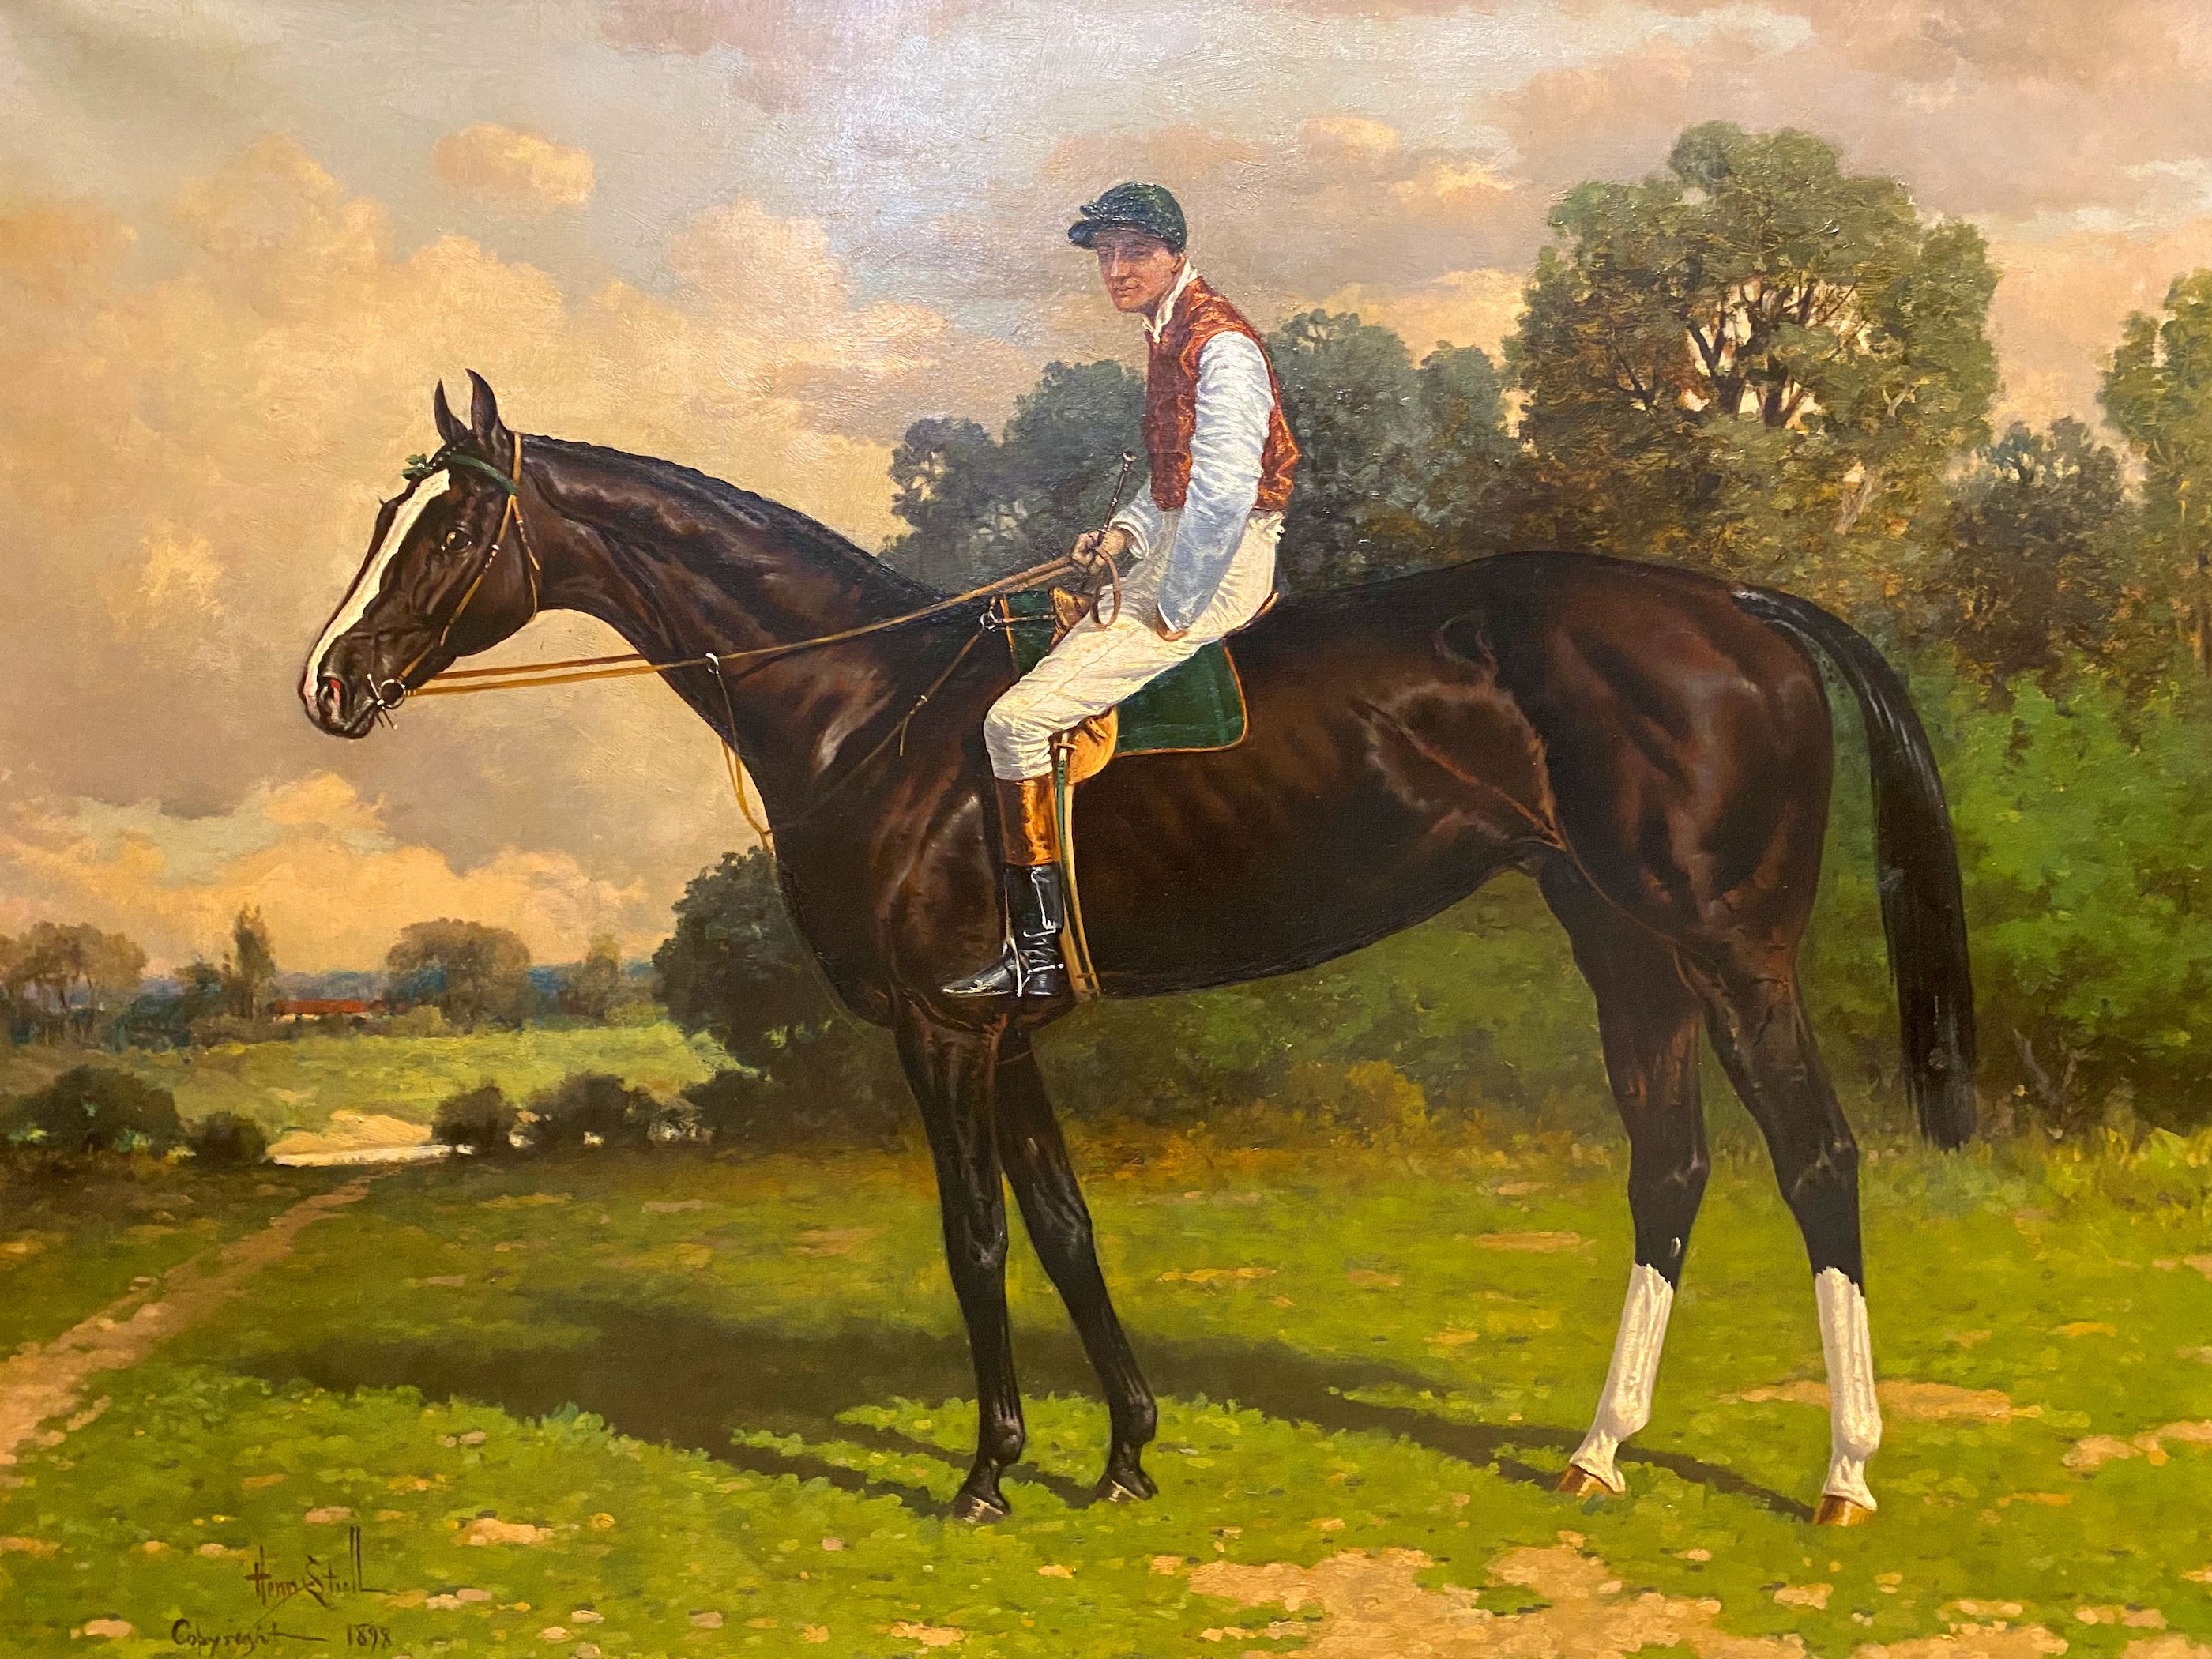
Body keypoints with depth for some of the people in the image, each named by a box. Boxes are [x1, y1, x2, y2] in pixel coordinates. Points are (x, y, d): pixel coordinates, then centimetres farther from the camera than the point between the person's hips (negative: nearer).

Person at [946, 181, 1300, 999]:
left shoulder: (1219, 344, -17)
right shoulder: (1169, 333, 15)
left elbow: (1224, 493, -28)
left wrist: (1172, 610, -20)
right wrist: (1126, 532, 10)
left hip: (1217, 568, -11)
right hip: (1177, 551, 11)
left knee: (1016, 721, -14)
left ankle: (1039, 953, -7)